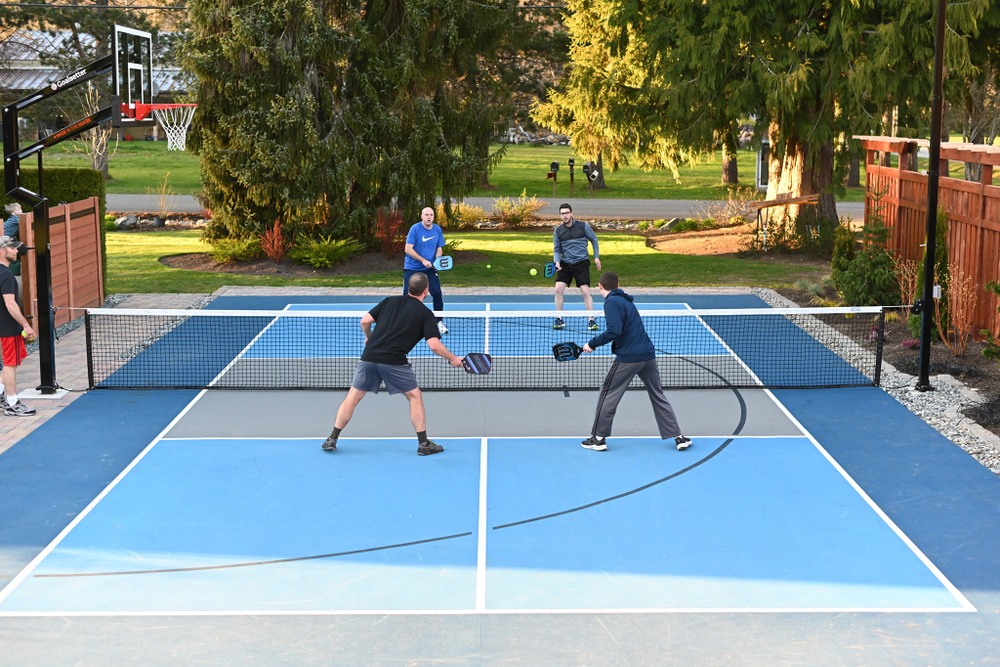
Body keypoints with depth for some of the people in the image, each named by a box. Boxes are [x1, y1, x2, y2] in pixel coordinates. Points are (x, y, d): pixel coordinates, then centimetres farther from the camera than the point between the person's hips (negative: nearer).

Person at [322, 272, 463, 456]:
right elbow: (434, 345, -6)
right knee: (415, 396, 13)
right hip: (394, 361, -3)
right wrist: (452, 359, 9)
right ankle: (424, 444, 13)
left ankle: (332, 440, 14)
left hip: (369, 356, 3)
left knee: (353, 397, 13)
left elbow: (365, 321, 12)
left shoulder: (390, 301, 15)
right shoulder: (425, 314, 4)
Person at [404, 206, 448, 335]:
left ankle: (439, 322, 6)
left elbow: (439, 249, 6)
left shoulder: (437, 230, 0)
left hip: (430, 268, 3)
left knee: (437, 293, -9)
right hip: (412, 268, -3)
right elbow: (408, 249, -16)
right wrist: (423, 260, -21)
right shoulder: (415, 229, -13)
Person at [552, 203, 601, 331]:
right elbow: (556, 249, 7)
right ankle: (559, 320, 4)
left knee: (585, 291, -10)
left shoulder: (583, 226, -5)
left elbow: (594, 240, 7)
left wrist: (596, 257, 1)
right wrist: (557, 262, -12)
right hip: (565, 264, 3)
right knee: (558, 288, -10)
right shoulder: (558, 230, 3)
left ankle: (591, 320, 0)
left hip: (581, 263, -3)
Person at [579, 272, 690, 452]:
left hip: (628, 357, -7)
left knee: (608, 395, 7)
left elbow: (614, 331, -21)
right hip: (648, 354, 8)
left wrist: (593, 343, -13)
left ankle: (598, 438, 10)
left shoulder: (611, 302, -9)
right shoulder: (626, 300, 17)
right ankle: (678, 436, 13)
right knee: (657, 395, 15)